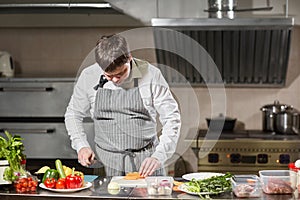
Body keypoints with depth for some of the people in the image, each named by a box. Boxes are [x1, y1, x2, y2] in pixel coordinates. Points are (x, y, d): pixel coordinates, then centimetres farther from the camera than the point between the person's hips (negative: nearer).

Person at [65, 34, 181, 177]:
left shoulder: (150, 75, -8)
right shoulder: (88, 77, -2)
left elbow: (172, 119, -4)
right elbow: (73, 114, 13)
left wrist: (158, 156, -16)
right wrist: (81, 146, -2)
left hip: (146, 161, -1)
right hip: (106, 163, 2)